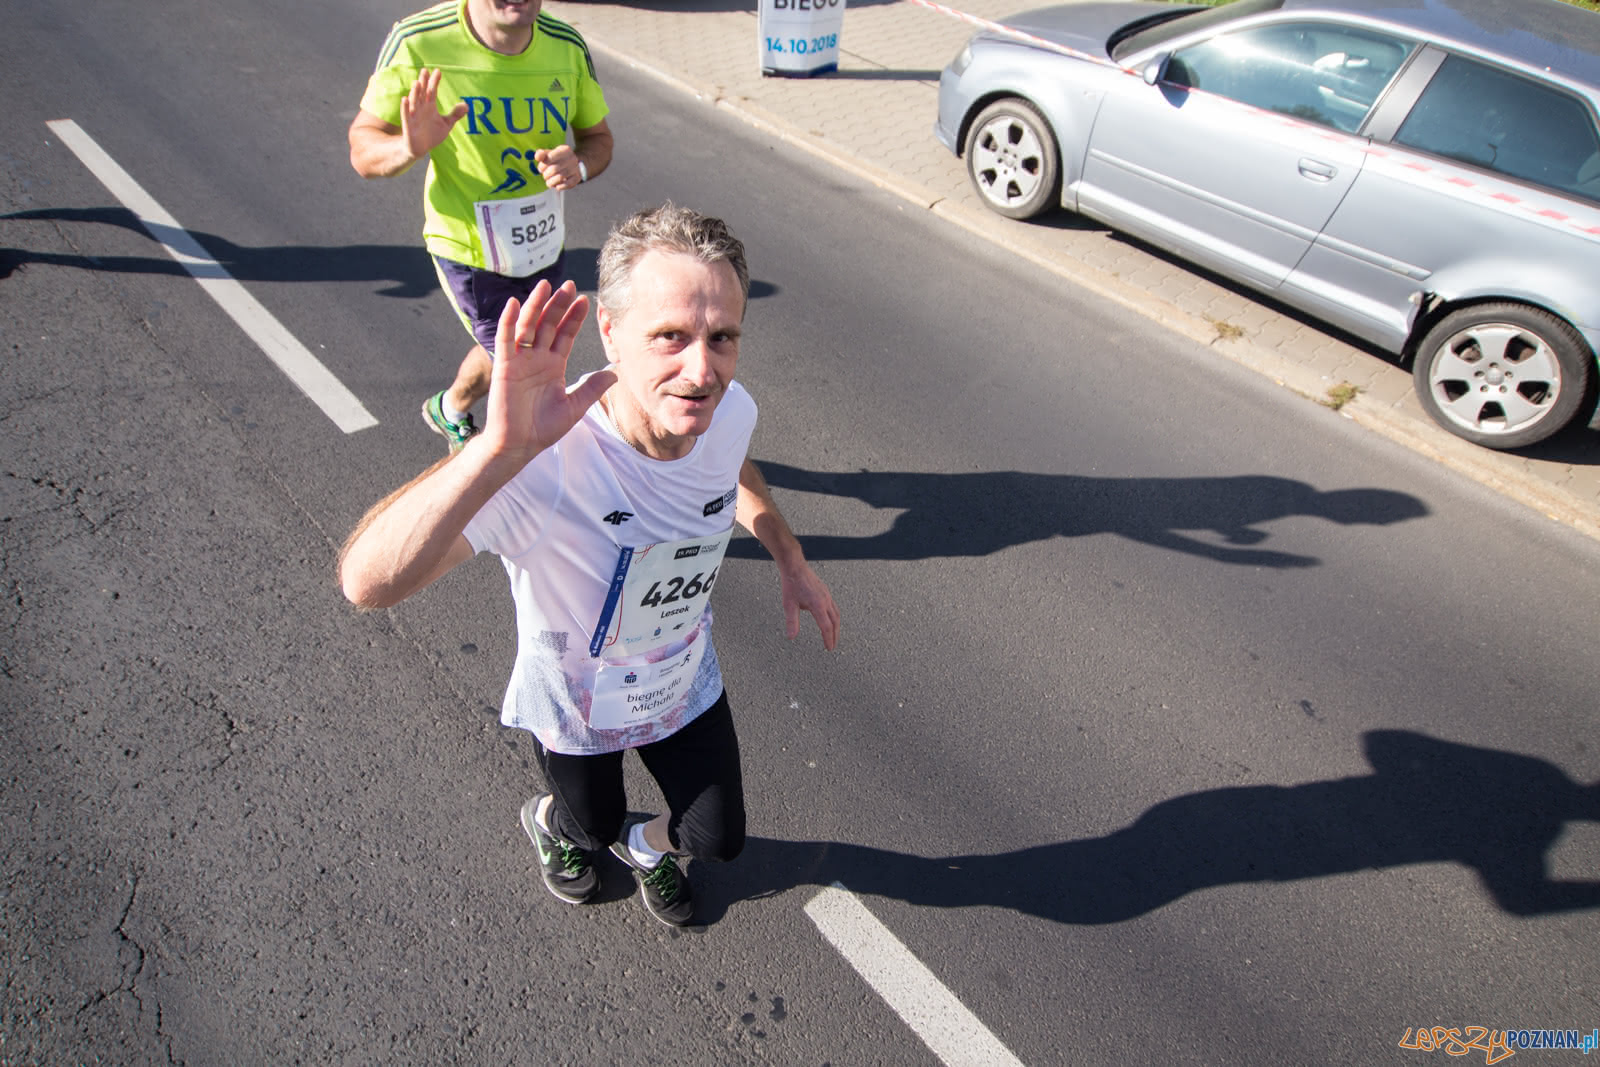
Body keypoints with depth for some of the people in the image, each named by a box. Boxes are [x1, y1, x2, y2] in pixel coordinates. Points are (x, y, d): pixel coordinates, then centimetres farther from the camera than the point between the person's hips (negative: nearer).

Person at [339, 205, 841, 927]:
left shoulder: (730, 410, -24)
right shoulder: (545, 457, -43)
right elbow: (367, 582, -54)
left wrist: (790, 559, 5)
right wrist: (502, 447, -66)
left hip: (685, 685, 4)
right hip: (577, 703, -3)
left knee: (720, 840, 22)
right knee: (594, 826, 28)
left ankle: (645, 844, 58)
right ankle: (552, 818, 66)